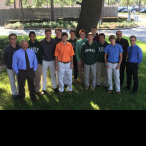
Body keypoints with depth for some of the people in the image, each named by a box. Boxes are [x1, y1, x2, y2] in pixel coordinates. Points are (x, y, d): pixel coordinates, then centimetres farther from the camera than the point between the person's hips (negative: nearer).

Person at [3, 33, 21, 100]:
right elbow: (4, 58, 4)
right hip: (10, 69, 0)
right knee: (12, 82, 11)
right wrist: (8, 65, 4)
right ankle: (14, 93, 29)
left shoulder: (20, 48, -10)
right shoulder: (6, 49, -9)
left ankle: (19, 93, 31)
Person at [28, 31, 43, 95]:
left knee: (38, 78, 8)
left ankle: (37, 89, 24)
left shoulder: (39, 44, 4)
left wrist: (41, 63, 1)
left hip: (38, 64, 1)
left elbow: (41, 54, 7)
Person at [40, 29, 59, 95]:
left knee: (53, 74, 13)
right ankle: (44, 89, 18)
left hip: (52, 60, 1)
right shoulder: (41, 42, -6)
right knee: (44, 75, 7)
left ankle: (54, 87, 28)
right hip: (44, 61, 0)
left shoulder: (54, 41, -6)